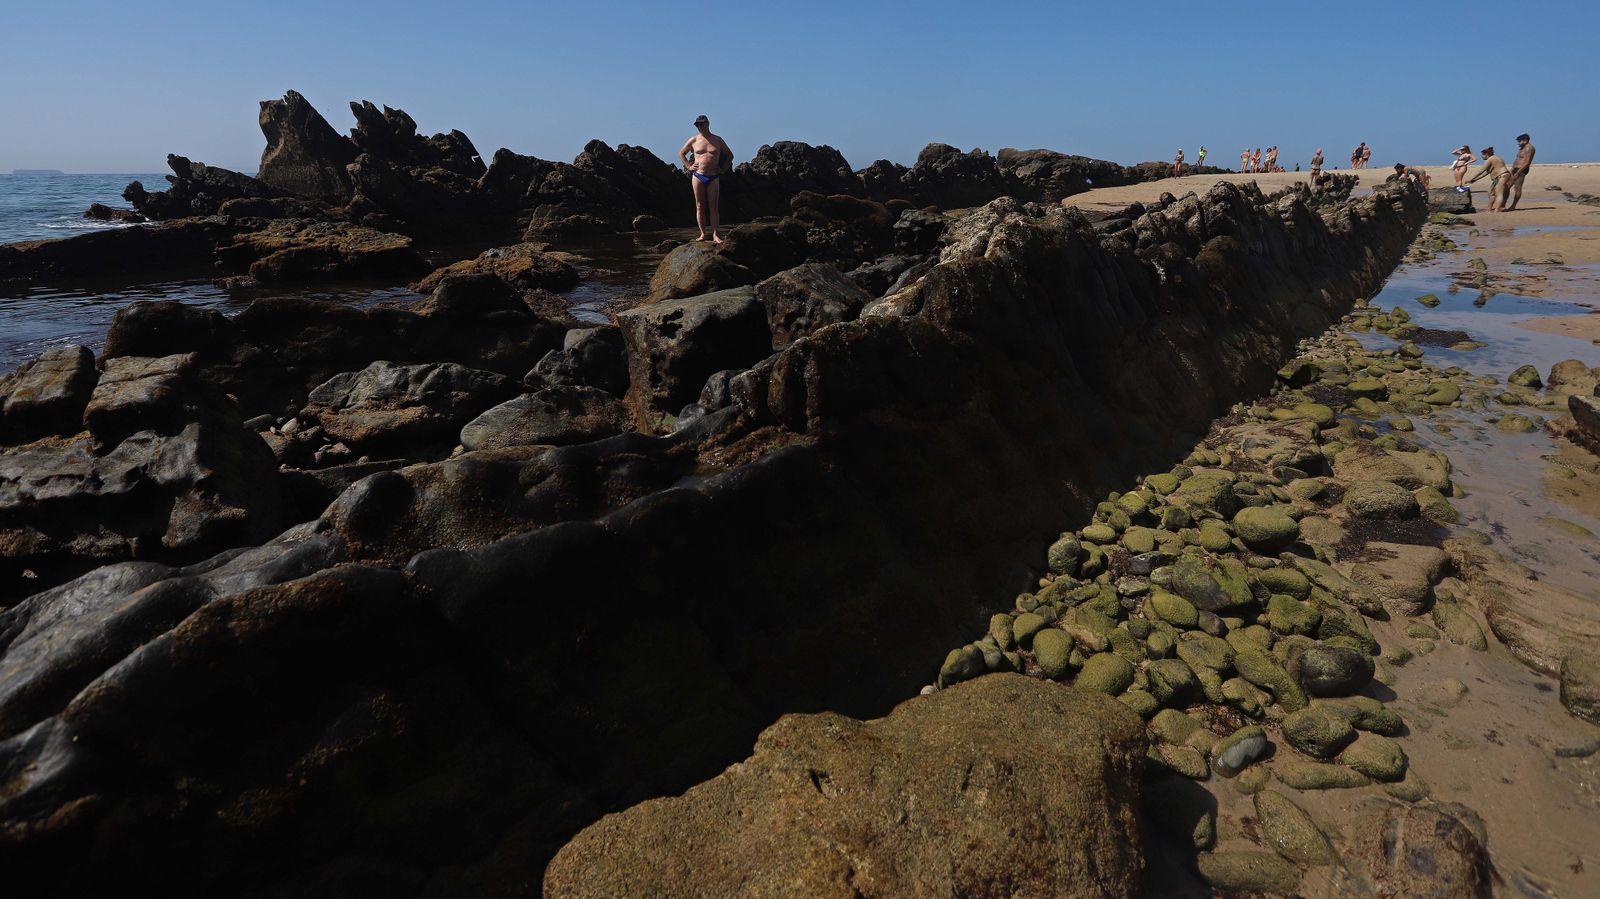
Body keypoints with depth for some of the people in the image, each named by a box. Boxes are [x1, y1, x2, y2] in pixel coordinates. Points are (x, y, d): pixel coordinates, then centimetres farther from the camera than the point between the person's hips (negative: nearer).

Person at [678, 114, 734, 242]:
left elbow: (730, 155, 19)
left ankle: (715, 235, -2)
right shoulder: (693, 140, 7)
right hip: (698, 176, 0)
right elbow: (681, 153, 19)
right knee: (699, 206, 0)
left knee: (714, 207, -2)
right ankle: (702, 234, 3)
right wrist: (688, 166, 7)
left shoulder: (718, 140, 8)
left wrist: (723, 169, 7)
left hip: (713, 177, 0)